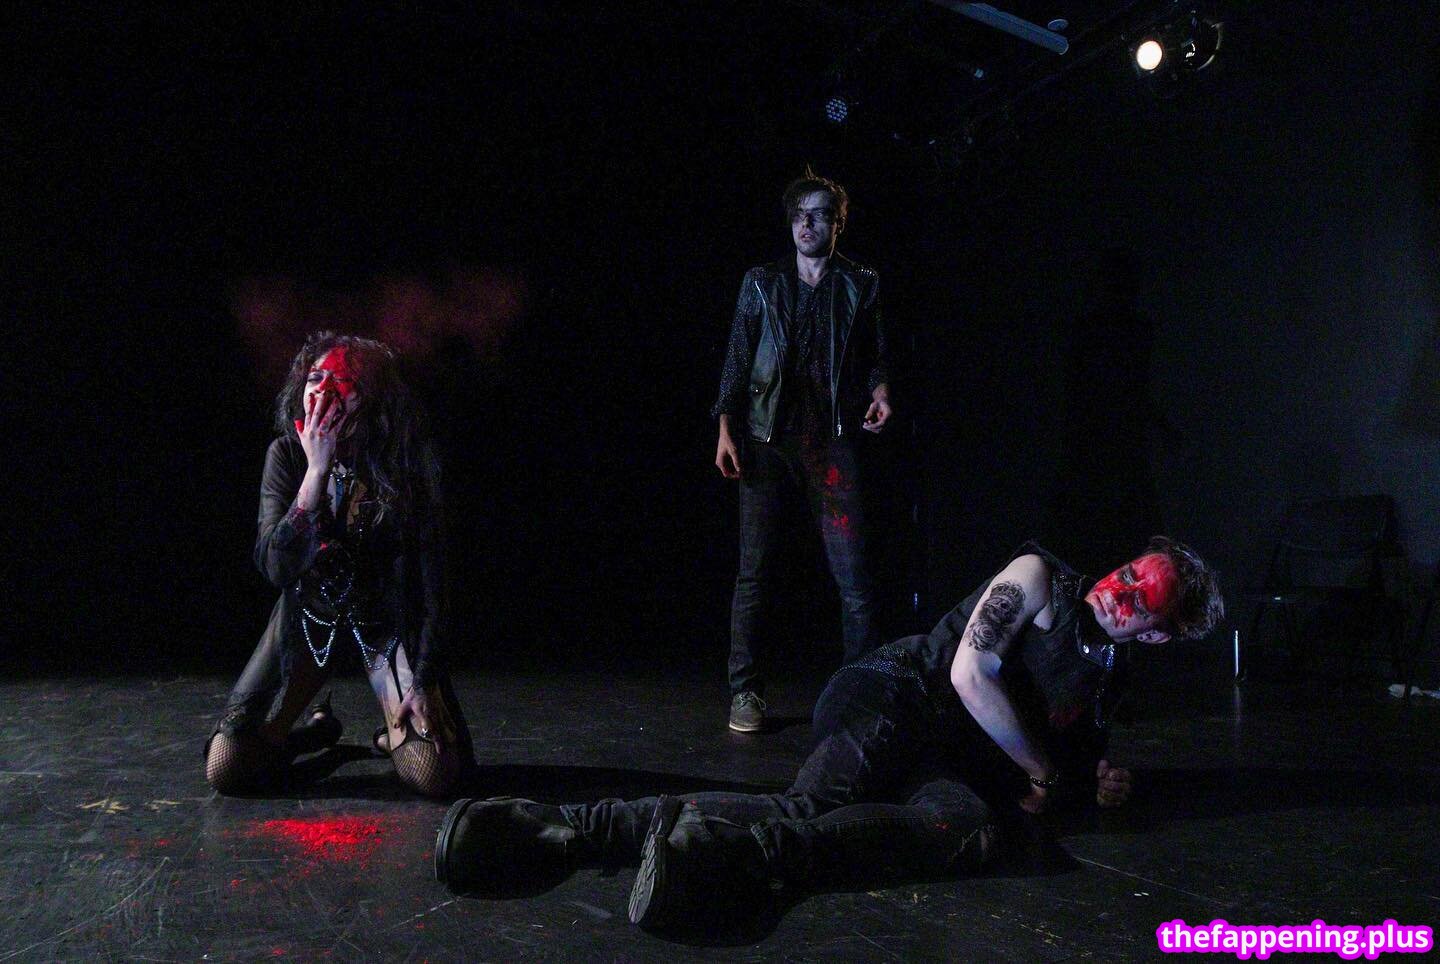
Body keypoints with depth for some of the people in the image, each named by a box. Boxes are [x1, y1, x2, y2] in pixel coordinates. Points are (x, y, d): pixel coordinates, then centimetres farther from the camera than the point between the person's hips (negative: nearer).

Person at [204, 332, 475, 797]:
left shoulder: (406, 462, -16)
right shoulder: (286, 455, -13)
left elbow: (427, 576, -11)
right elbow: (276, 567, -23)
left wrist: (424, 681, -15)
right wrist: (317, 470, -31)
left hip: (387, 619, -1)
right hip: (309, 615, 2)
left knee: (432, 775, -20)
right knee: (224, 770, -9)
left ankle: (394, 735, 17)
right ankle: (319, 731, 22)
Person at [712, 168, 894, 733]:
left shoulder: (860, 285, 12)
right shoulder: (761, 283, 11)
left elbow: (876, 355, 17)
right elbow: (737, 361, 9)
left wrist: (879, 390, -4)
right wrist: (725, 429, 1)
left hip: (833, 442, 0)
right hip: (767, 442, 0)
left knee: (853, 574, -4)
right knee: (754, 573, 1)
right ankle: (746, 692, 10)